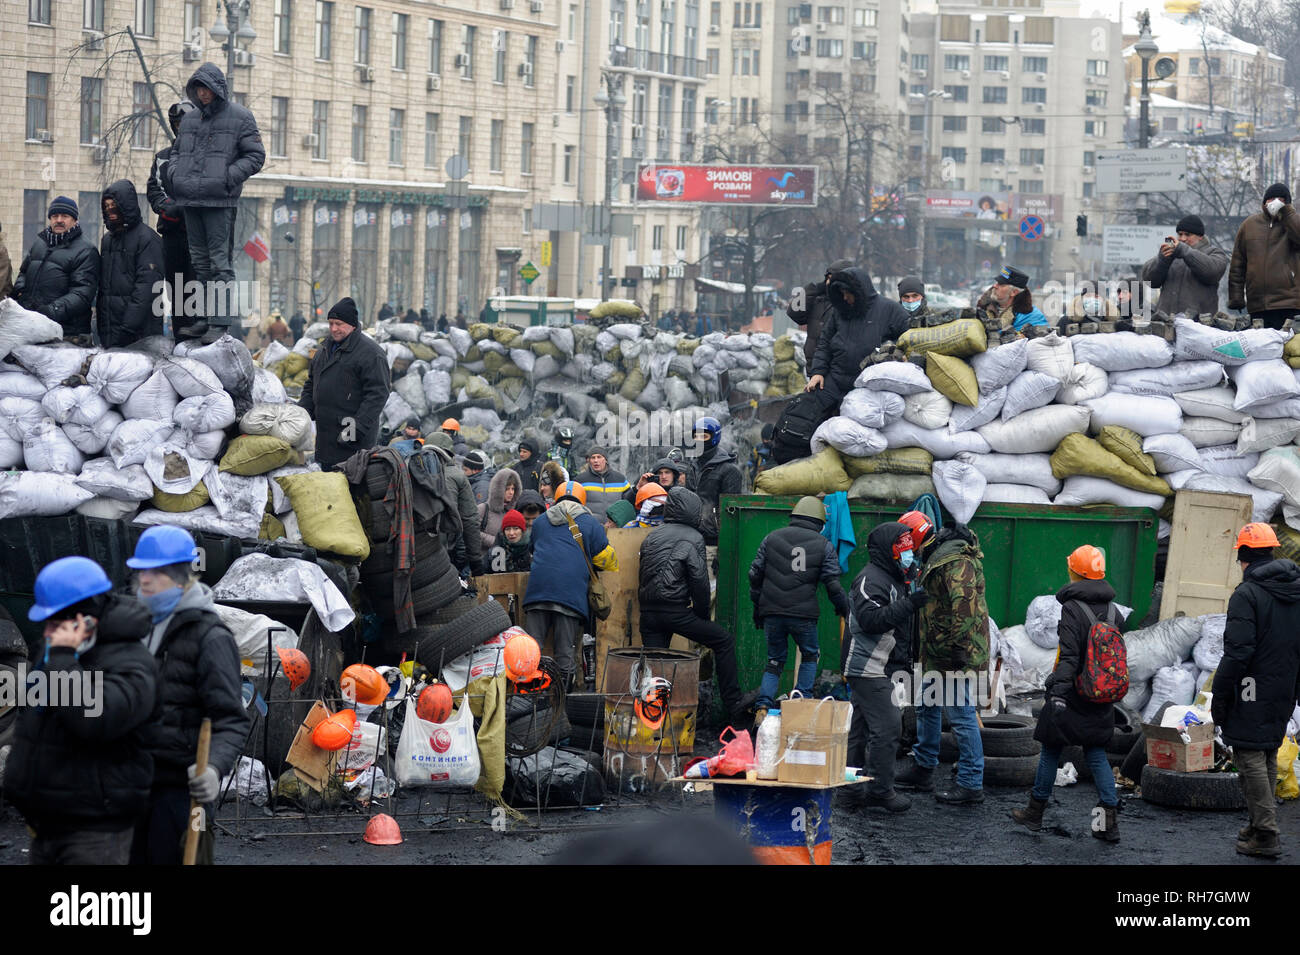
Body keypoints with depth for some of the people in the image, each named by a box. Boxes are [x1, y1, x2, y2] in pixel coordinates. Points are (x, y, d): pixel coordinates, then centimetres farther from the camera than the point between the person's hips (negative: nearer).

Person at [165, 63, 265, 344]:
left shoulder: (240, 118, 0)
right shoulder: (190, 119, 18)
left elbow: (256, 157, -2)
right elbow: (178, 151, 29)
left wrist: (229, 176, -14)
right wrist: (173, 173, 8)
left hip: (219, 202, -6)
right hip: (190, 200, 6)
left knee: (220, 261, -9)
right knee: (200, 260, 11)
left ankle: (221, 322, -11)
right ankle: (206, 315, 18)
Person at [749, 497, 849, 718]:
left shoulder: (771, 539, 10)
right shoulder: (824, 546, 3)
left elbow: (755, 575, 11)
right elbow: (832, 584, 0)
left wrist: (757, 608, 20)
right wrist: (844, 609, 15)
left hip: (771, 612, 2)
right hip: (804, 615, -2)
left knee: (774, 660, 14)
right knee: (810, 655, 20)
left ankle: (762, 707, -2)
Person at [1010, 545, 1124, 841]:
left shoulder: (1072, 609, -16)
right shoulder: (1113, 611, 5)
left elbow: (1069, 655, -25)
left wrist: (1059, 690, -31)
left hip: (1071, 695, -6)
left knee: (1051, 751, 8)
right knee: (1096, 753, 9)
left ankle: (1034, 813, 19)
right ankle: (1109, 820, 0)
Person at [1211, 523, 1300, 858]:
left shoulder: (1247, 595, -15)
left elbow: (1237, 653, -20)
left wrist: (1219, 698, -14)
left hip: (1251, 698, -8)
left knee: (1250, 758, -4)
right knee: (1268, 758, 18)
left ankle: (1265, 835, -7)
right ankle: (1260, 826, 25)